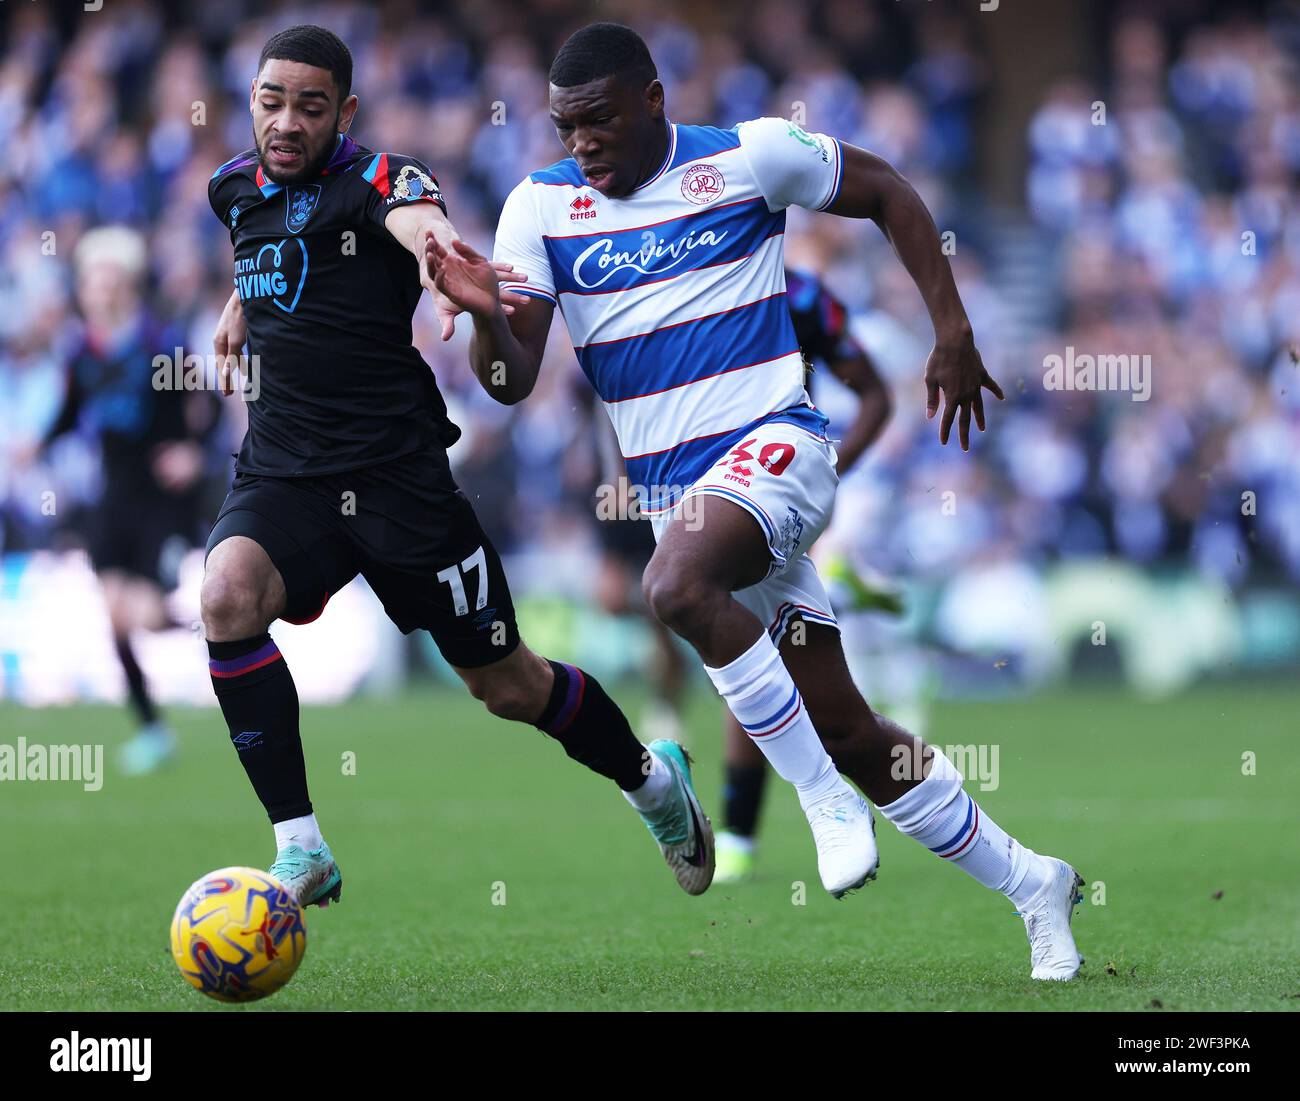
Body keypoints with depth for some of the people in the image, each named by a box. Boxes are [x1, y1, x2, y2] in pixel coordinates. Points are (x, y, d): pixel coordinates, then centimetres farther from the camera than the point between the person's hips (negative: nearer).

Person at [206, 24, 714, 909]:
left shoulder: (377, 178, -13)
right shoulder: (235, 188, 6)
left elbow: (422, 222, -39)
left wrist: (443, 259, -60)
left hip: (398, 472, -4)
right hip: (282, 473, 4)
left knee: (505, 682, 5)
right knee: (227, 594, -28)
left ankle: (652, 778, 37)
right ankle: (301, 850, -23)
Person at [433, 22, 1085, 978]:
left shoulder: (749, 157, -4)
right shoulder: (541, 209, 2)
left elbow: (889, 194, 10)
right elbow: (512, 381, -3)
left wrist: (953, 332, 4)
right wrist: (488, 317, -25)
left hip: (775, 443, -5)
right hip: (671, 490, 5)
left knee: (677, 586, -35)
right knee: (849, 732, 5)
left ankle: (829, 802, -22)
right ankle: (1031, 884, 19)